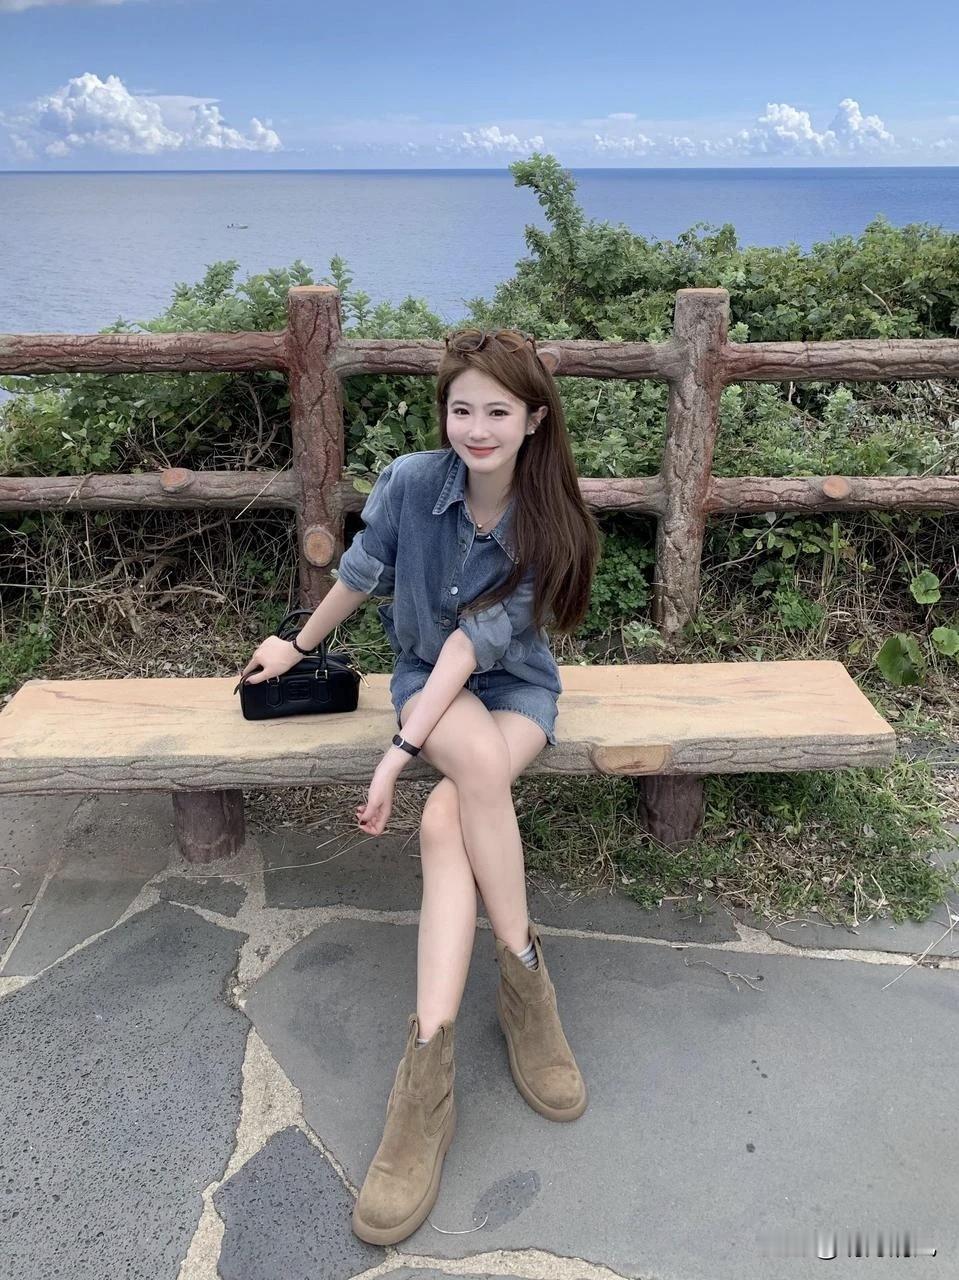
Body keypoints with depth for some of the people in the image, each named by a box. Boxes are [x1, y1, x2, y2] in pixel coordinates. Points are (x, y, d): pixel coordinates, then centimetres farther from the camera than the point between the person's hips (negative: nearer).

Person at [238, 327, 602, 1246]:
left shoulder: (548, 523, -15)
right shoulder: (410, 481, -12)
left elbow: (479, 640, -21)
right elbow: (361, 573, 5)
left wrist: (402, 751, -26)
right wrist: (298, 646, 18)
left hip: (517, 686, -1)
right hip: (426, 674, 1)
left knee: (446, 822, -31)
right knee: (476, 758, -35)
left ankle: (427, 1070, -25)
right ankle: (525, 976, -24)